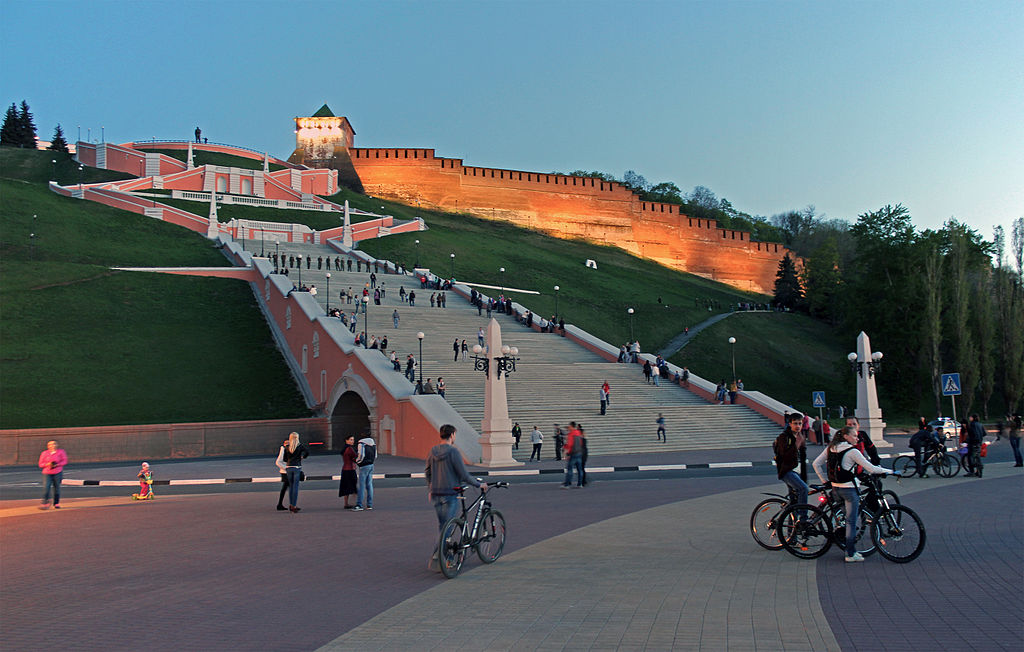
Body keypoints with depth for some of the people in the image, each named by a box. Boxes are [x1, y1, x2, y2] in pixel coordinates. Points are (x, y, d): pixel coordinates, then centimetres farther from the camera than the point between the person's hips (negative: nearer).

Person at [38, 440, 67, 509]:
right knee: (46, 487, -14)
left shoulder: (61, 452, 3)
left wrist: (57, 464, -14)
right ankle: (45, 504, -12)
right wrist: (48, 464, -15)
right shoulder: (44, 453, 3)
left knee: (56, 488, 5)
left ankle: (56, 504, 18)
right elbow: (40, 464, 5)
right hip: (47, 473, 0)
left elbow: (65, 461, 2)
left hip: (58, 473, 0)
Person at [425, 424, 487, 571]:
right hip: (450, 494, -7)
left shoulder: (433, 451, 5)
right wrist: (479, 484, -1)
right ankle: (435, 560, -7)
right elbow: (464, 475, -15)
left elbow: (427, 472, 16)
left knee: (441, 526, 18)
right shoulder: (453, 452, -15)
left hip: (435, 494, 7)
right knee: (446, 527, -2)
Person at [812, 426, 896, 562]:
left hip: (835, 488, 7)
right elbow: (871, 468, -13)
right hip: (849, 488, -7)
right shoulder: (852, 451, -13)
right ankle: (851, 554, 3)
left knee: (849, 518, 23)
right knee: (851, 521, 0)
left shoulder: (831, 448, 6)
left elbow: (816, 464, 8)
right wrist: (888, 471, -1)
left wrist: (824, 480, 12)